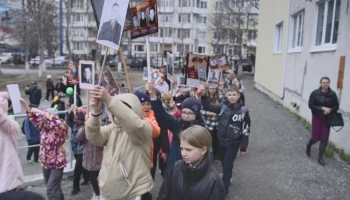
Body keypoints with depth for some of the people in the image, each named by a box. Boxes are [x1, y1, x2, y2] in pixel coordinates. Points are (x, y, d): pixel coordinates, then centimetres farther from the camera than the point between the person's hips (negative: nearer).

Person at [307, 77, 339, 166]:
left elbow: (336, 106, 0)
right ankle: (308, 146, 38)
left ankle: (320, 158, 17)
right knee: (316, 137, 3)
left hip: (327, 119, 2)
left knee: (324, 139, 2)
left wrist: (330, 110, -20)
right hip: (317, 118, -1)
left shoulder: (332, 94, -7)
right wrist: (322, 108, -22)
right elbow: (311, 105, -12)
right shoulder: (315, 93, -11)